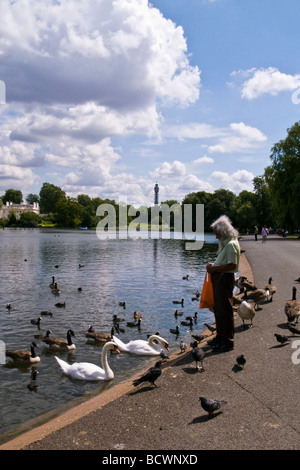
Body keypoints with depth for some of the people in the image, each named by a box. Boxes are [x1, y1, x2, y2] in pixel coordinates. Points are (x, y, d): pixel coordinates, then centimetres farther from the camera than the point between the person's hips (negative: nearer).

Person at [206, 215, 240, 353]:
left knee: (225, 310, -4)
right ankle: (220, 337, 30)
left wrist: (215, 268, -17)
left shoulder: (231, 244, -16)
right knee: (218, 309, 17)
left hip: (225, 279, -10)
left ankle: (228, 341, 5)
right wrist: (213, 265, 6)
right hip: (219, 278, 10)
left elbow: (232, 265, -23)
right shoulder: (224, 244, 16)